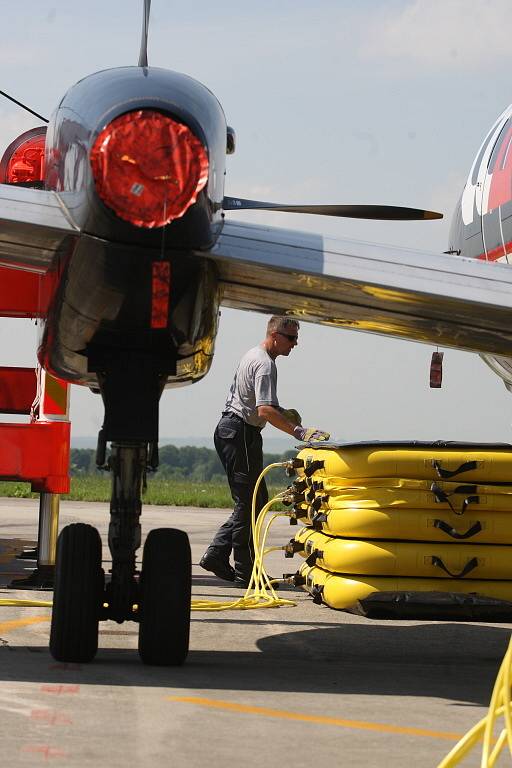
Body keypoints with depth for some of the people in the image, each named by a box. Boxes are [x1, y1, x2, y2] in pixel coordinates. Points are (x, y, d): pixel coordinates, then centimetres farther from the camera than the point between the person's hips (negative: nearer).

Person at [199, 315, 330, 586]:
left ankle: (216, 554, 11)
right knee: (250, 502, -8)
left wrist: (282, 413, 19)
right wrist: (299, 432, -34)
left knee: (253, 501, 13)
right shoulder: (265, 364, -16)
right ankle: (245, 572, -6)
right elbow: (265, 411, -28)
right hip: (241, 433, -11)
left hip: (228, 429, 11)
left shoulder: (253, 355, 17)